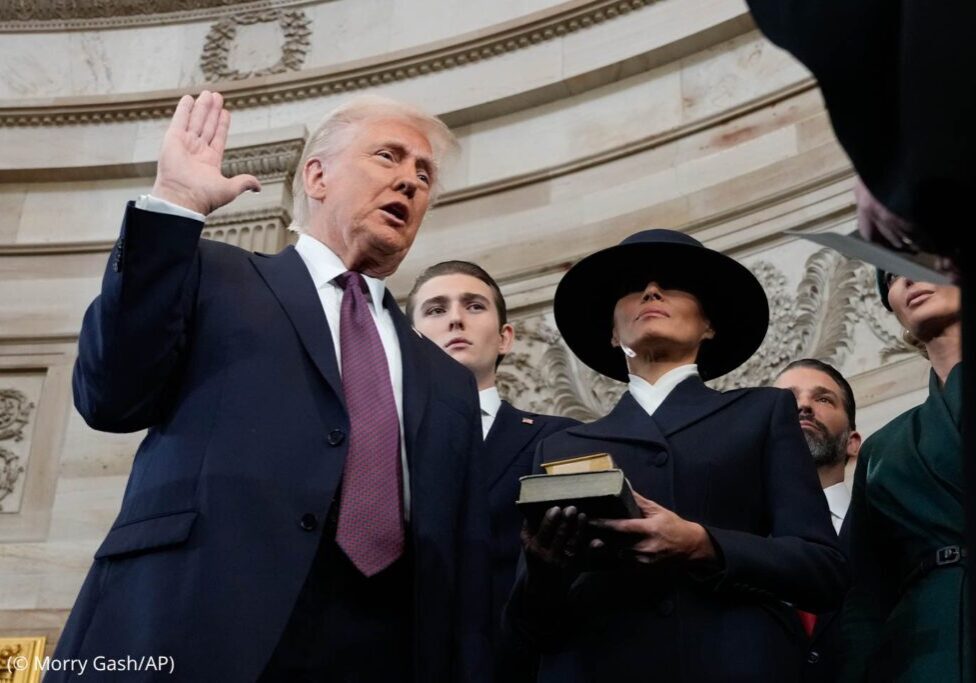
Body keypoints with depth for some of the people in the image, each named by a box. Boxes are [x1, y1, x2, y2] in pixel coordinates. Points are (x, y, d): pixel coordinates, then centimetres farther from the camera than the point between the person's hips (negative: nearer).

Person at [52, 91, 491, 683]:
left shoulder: (448, 383, 22)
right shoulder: (215, 278, 13)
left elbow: (463, 568, 15)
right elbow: (111, 398, -3)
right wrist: (175, 206, -4)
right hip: (198, 634, -3)